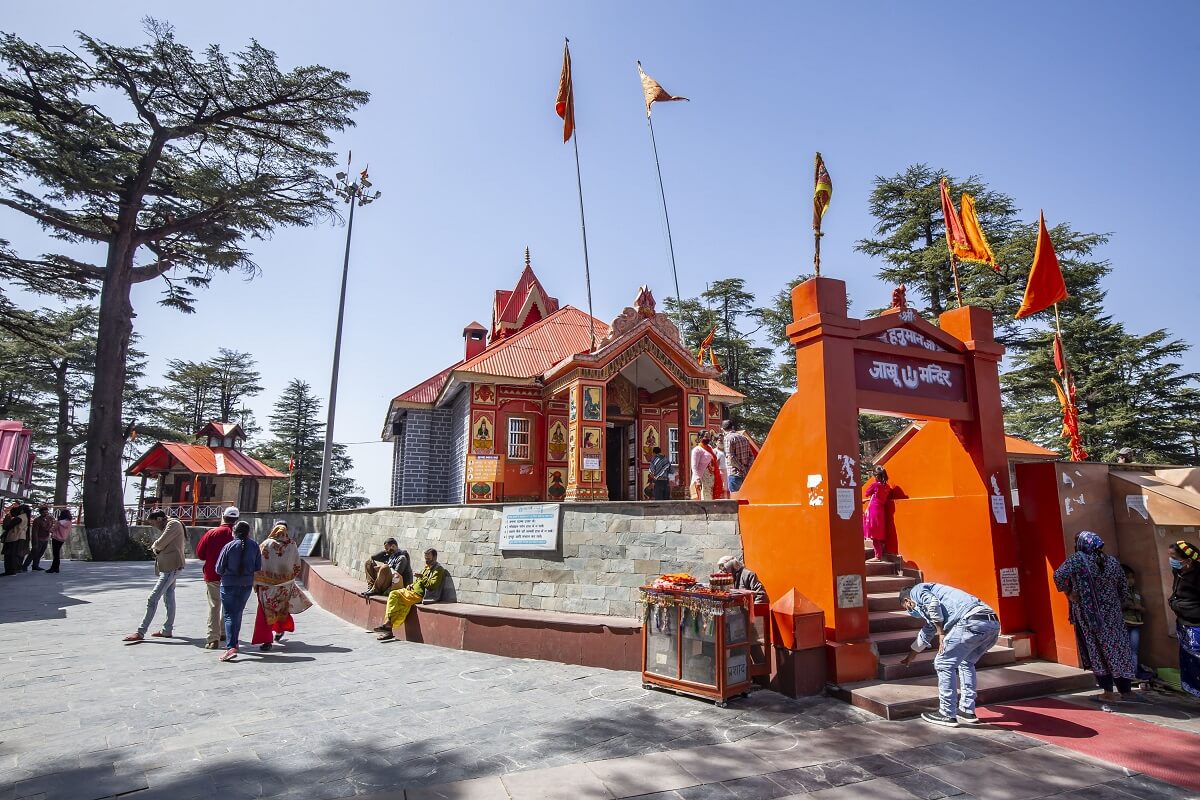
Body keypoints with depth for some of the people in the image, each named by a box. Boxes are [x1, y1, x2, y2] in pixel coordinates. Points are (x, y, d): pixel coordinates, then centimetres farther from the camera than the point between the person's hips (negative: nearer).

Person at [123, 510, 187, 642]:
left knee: (153, 599, -10)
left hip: (171, 568, -11)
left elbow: (160, 544, -18)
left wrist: (154, 546, 2)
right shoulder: (167, 526, 20)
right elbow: (162, 546, 19)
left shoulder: (173, 524, -12)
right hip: (169, 567, 11)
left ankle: (140, 632, -7)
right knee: (169, 598, 15)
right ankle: (167, 630, 22)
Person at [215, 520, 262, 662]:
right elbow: (258, 568, 1)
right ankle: (234, 643, 31)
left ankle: (231, 647, -13)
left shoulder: (229, 546, -12)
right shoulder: (254, 546, -4)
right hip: (246, 585, 3)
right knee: (238, 614, 20)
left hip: (229, 585, -3)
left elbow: (219, 569, -6)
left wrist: (226, 574, 14)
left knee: (229, 615, 0)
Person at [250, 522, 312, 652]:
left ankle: (266, 641, 2)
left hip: (267, 584, -2)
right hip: (286, 585, 2)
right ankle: (280, 630, 41)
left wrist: (256, 583, 3)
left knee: (266, 611, 4)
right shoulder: (292, 545, -5)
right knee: (282, 608, 23)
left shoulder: (266, 544, -10)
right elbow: (297, 566, 1)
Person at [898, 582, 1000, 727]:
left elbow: (932, 603, -12)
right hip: (993, 623, 10)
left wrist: (941, 634, -3)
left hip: (972, 621, -9)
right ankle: (968, 711, 28)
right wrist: (911, 654, 65)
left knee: (944, 664, 3)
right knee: (966, 662, 28)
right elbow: (927, 631, 52)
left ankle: (947, 715, 8)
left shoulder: (916, 590, 14)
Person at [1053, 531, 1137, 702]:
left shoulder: (1077, 559, -14)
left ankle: (1108, 692, 10)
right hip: (1113, 614, 4)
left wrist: (1069, 592, -9)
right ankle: (1126, 690, 21)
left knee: (1097, 651, 7)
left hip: (1089, 615, -4)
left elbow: (1059, 575, -26)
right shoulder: (1112, 561, 3)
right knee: (1118, 649, 14)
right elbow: (1123, 588, 10)